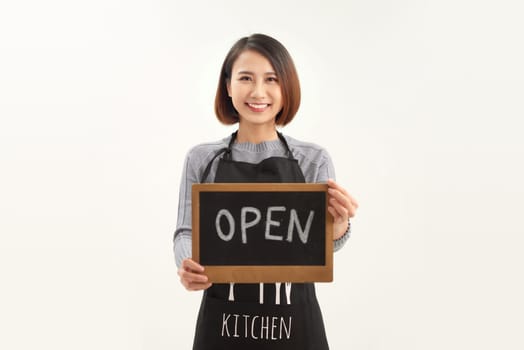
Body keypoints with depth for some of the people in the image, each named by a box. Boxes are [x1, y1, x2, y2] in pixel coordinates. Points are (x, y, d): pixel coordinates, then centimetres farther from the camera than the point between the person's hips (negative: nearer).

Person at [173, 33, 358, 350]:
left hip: (293, 324, 0)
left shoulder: (314, 159, -1)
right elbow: (186, 231, 1)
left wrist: (339, 225, -29)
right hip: (223, 323, 0)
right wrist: (187, 265, -21)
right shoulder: (202, 159, 0)